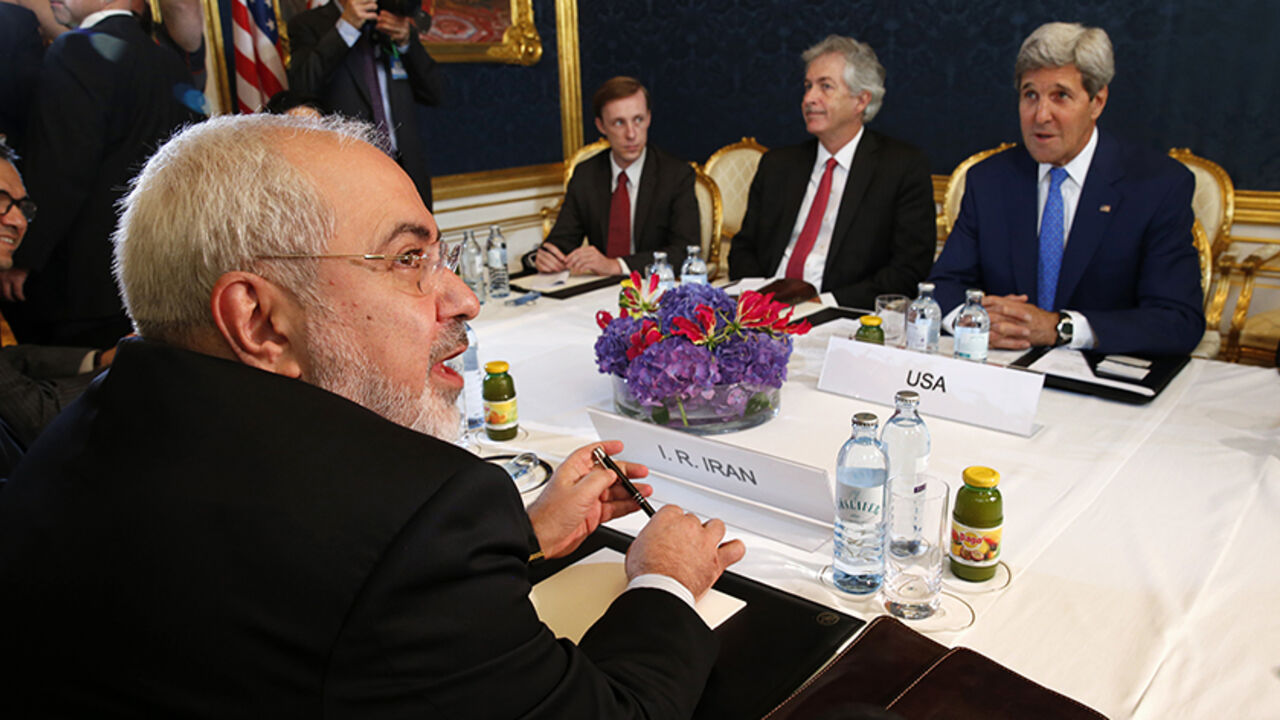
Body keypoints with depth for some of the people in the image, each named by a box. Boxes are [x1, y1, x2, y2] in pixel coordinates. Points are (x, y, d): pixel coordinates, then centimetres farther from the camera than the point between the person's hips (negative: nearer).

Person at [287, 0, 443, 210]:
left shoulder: (401, 23, 14)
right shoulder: (308, 24, 2)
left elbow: (435, 94, 8)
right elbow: (301, 89, -15)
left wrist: (407, 42, -7)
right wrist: (347, 26, -15)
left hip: (407, 170, 4)